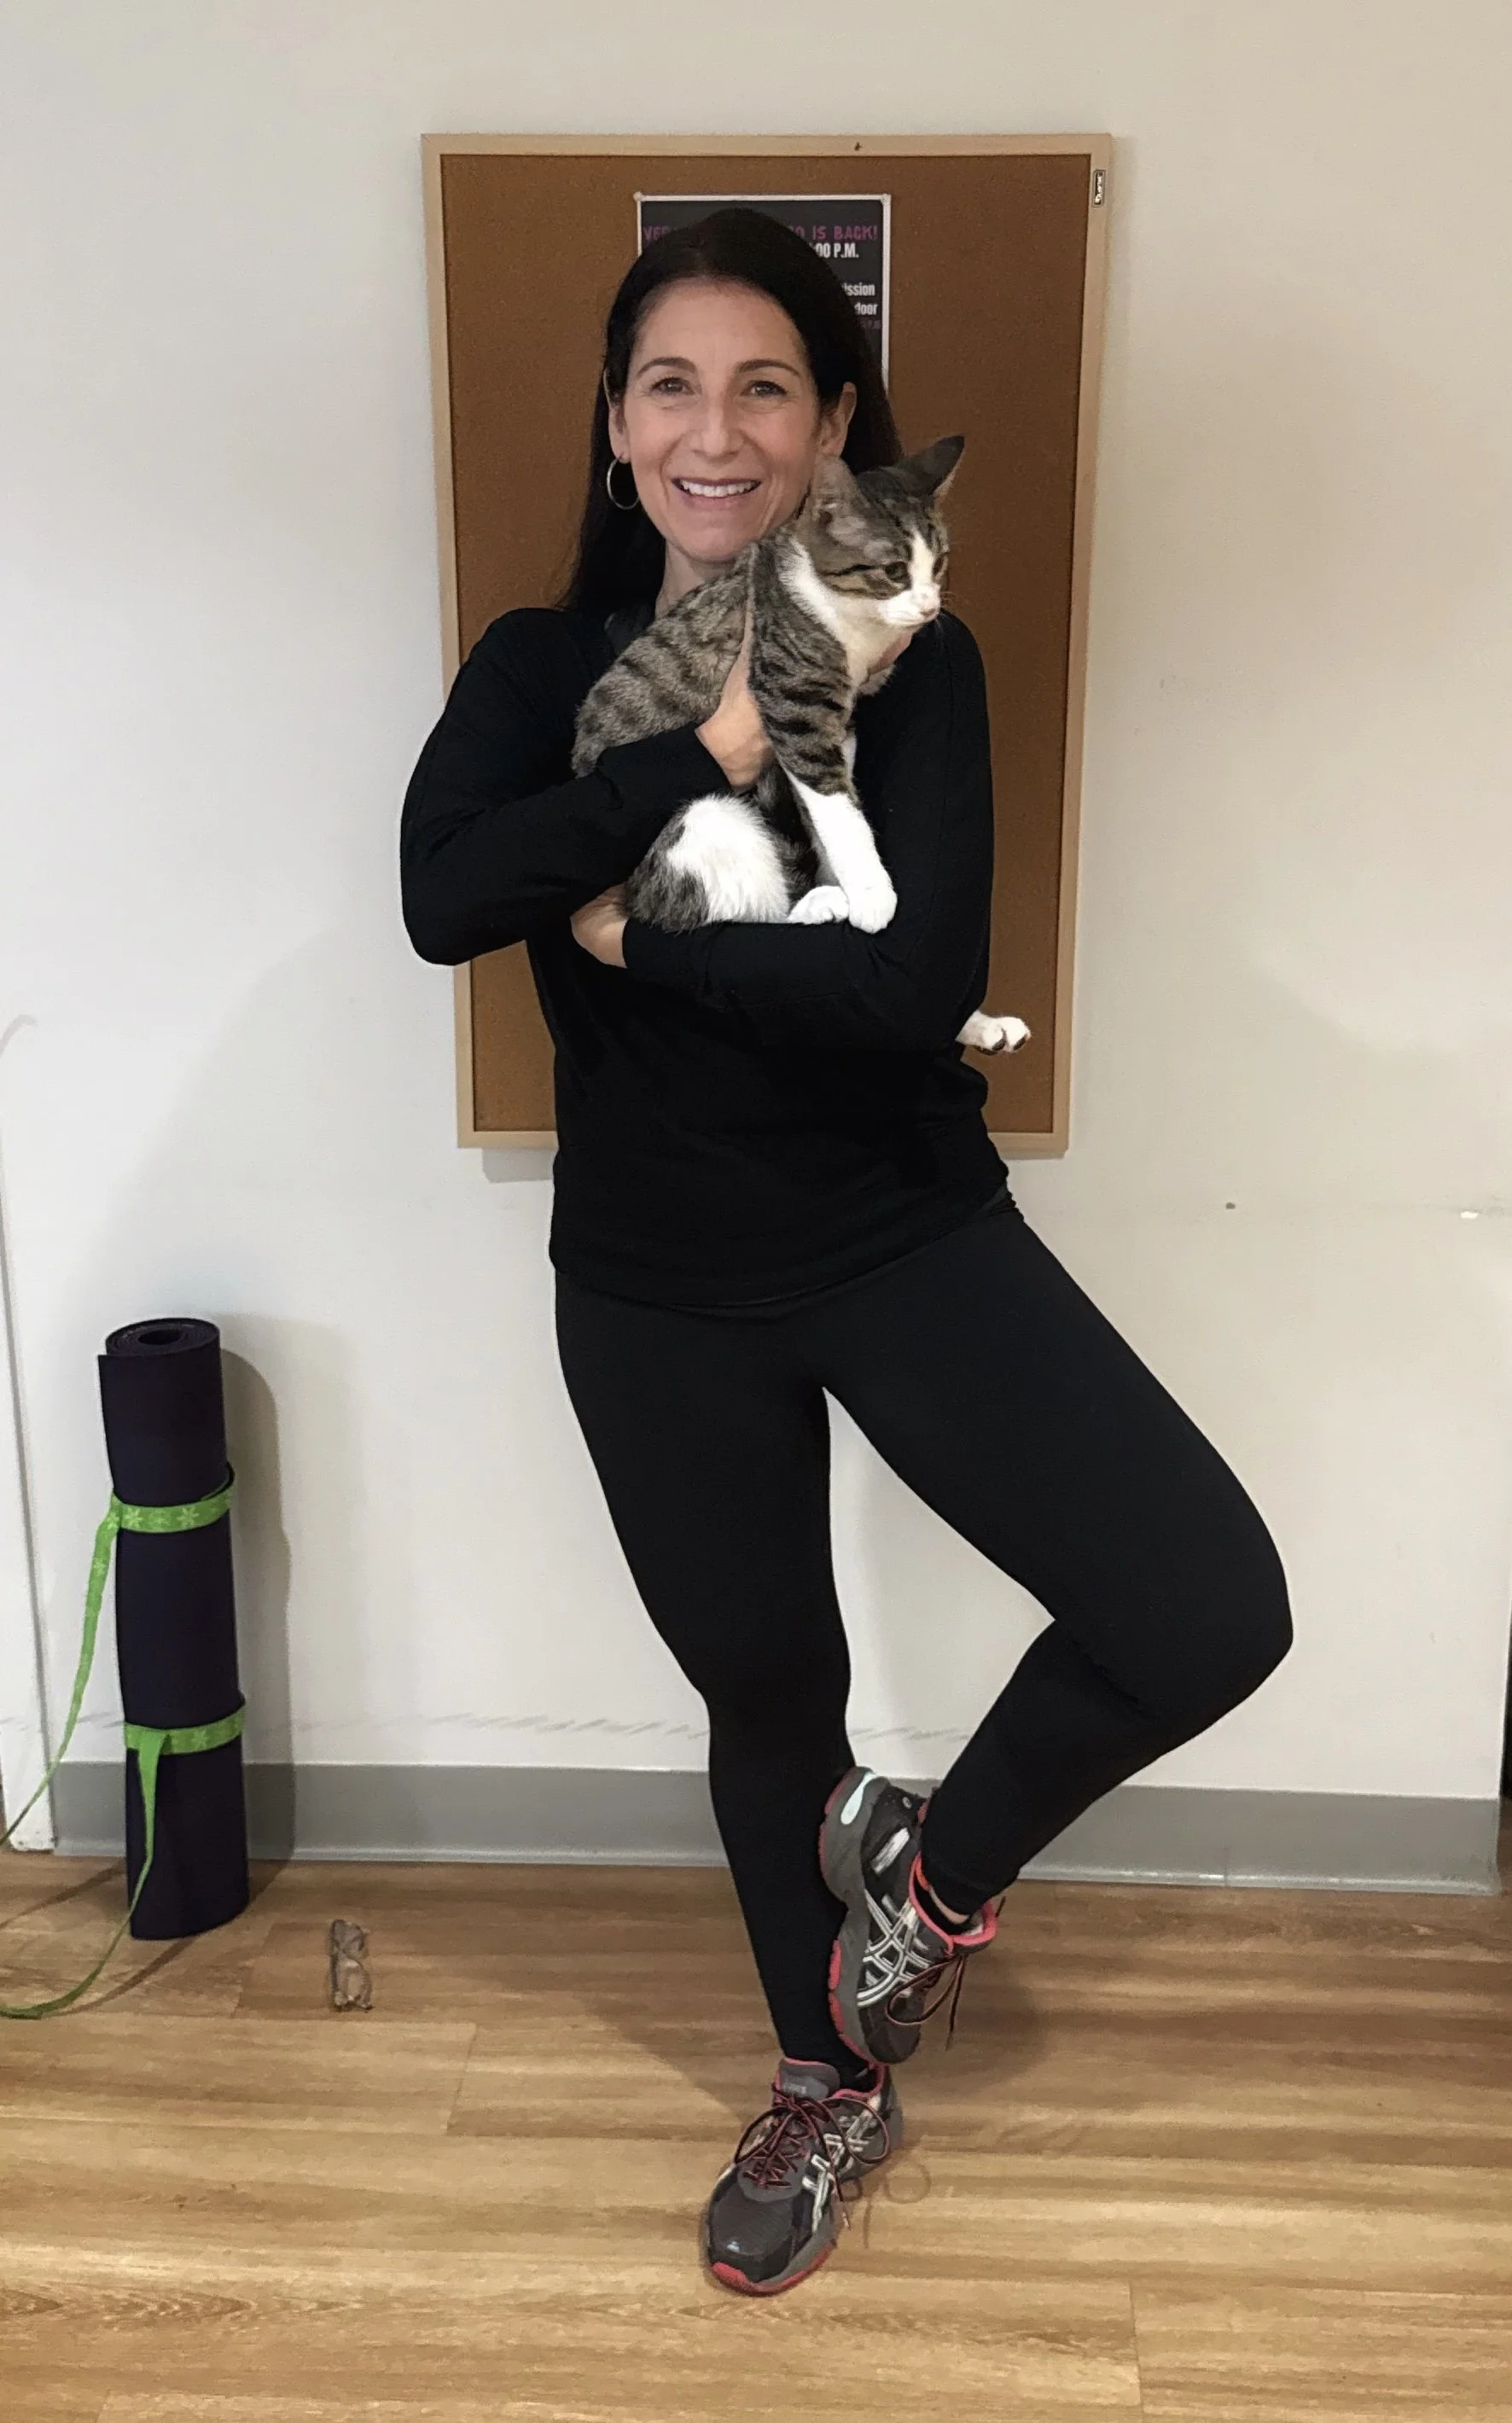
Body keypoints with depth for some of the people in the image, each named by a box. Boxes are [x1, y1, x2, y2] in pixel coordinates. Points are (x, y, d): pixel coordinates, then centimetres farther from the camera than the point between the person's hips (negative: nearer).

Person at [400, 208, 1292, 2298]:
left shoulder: (911, 663, -5)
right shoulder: (539, 668, 1)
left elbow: (921, 979, -20)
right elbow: (440, 898, -20)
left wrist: (631, 930, -15)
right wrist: (714, 745, -21)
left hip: (911, 1236, -1)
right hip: (656, 1284, 2)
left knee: (1212, 1614, -16)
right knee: (769, 1692, 17)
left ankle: (930, 1870, 15)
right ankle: (831, 2086, 44)